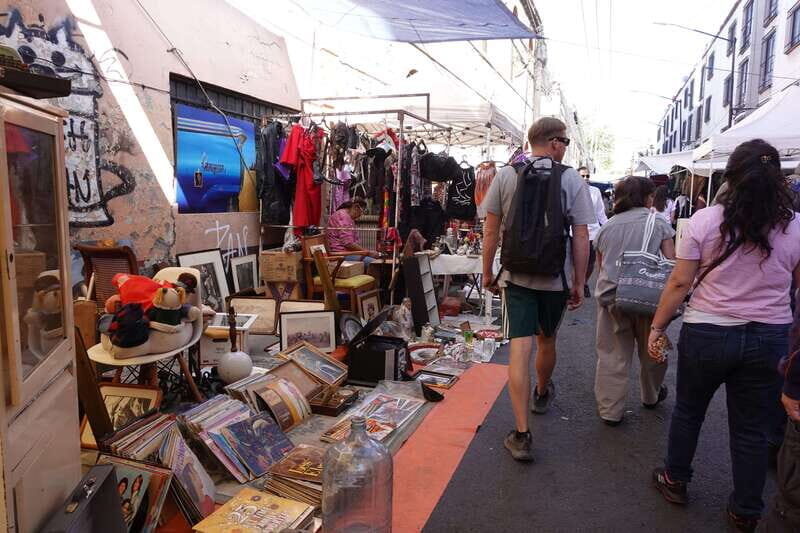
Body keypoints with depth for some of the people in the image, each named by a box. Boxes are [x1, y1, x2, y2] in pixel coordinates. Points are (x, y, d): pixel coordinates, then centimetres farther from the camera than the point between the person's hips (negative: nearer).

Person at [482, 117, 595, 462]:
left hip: (516, 277, 0)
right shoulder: (572, 180, -4)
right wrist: (579, 284, 4)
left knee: (520, 349, -2)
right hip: (556, 278, 1)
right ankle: (542, 394, 48)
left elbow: (491, 231, -1)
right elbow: (581, 237, -5)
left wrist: (487, 273, 9)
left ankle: (521, 435, -3)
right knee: (546, 341, 22)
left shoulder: (505, 176, -1)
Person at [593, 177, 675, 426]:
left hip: (611, 296, 2)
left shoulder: (607, 226, 11)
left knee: (612, 356, 6)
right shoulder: (659, 222, 2)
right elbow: (671, 262, -1)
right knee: (651, 351, 20)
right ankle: (651, 397, 42)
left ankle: (610, 410, 11)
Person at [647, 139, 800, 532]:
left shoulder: (704, 220, -11)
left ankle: (676, 481, 37)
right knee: (752, 429, 15)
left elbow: (679, 283, -10)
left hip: (706, 334, -1)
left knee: (688, 411, 20)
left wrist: (657, 326, 0)